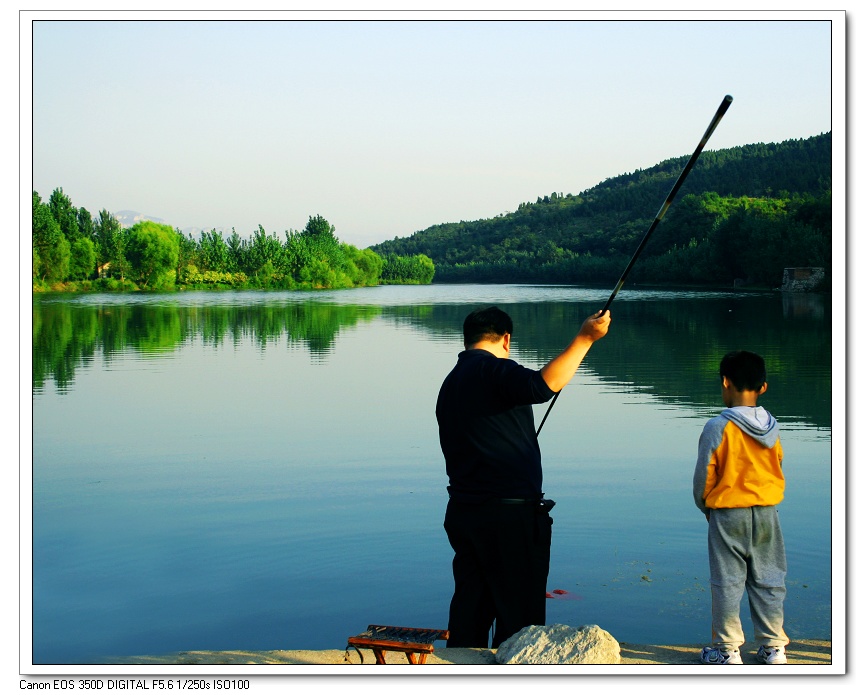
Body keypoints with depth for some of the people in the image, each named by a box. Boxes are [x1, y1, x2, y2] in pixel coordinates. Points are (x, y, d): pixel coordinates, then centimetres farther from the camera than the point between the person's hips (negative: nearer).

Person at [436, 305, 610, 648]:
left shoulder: (450, 383, 16)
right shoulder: (492, 369, -10)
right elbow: (542, 385, -29)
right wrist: (584, 339, -24)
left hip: (461, 513, 9)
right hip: (509, 516, -9)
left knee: (468, 610, 14)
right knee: (519, 618, -1)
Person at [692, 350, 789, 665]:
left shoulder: (718, 426, -14)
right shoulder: (772, 427, 0)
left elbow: (704, 475, -9)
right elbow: (777, 469, 8)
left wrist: (705, 506, 8)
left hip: (728, 513, -4)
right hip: (767, 512, 4)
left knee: (727, 583, 3)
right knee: (768, 581, 11)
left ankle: (728, 650, 8)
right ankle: (774, 647, 17)